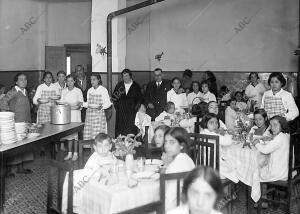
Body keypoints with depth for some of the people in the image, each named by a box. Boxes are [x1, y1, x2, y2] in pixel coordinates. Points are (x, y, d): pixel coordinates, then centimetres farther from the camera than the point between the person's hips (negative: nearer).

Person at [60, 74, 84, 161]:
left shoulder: (78, 91, 2)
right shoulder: (63, 91, 10)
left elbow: (81, 102, 0)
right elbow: (61, 102, 9)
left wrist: (78, 106, -20)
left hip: (75, 112, -3)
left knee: (75, 133, -3)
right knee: (68, 133, 5)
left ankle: (75, 153, 6)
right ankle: (69, 153, 13)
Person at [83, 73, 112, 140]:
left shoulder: (103, 90, -3)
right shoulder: (89, 90, 13)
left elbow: (108, 103, -4)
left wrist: (101, 106, -21)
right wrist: (82, 104, 2)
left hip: (99, 113, -5)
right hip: (89, 114, 5)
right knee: (87, 136, 0)